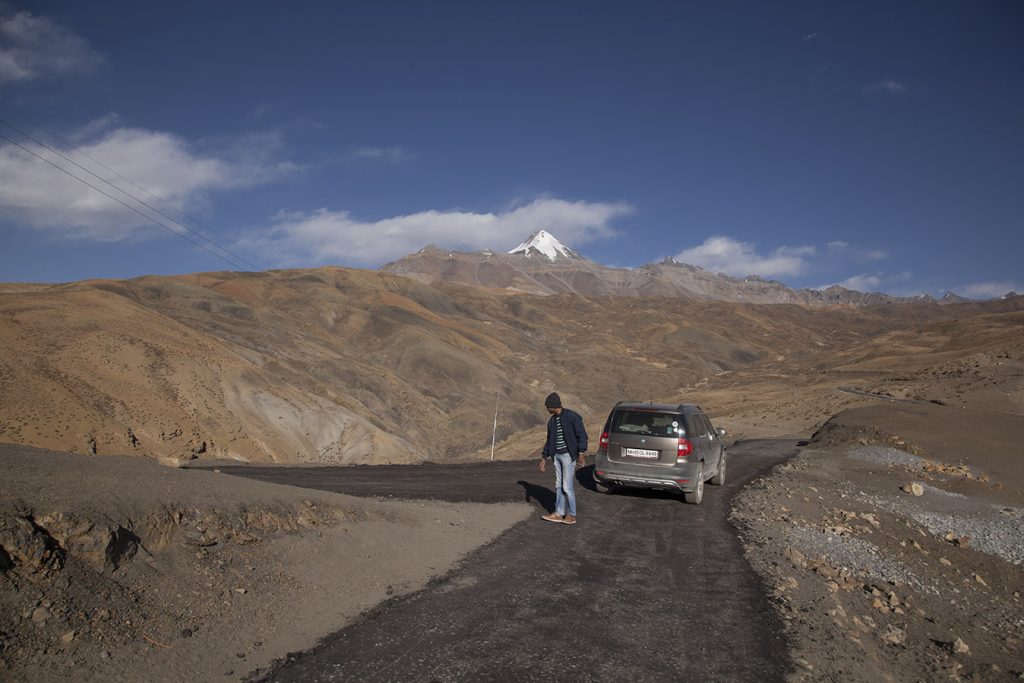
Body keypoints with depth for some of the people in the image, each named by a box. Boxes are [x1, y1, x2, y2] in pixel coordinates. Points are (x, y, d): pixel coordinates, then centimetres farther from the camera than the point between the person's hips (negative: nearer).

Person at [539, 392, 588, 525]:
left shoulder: (572, 416, -11)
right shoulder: (552, 421, 10)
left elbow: (582, 435, -12)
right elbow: (549, 439, 17)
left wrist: (581, 453, -21)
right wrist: (544, 457, 14)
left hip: (569, 455, -7)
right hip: (557, 456, 7)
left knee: (567, 486, -6)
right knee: (559, 485, 10)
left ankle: (571, 515, 6)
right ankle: (558, 514, 16)